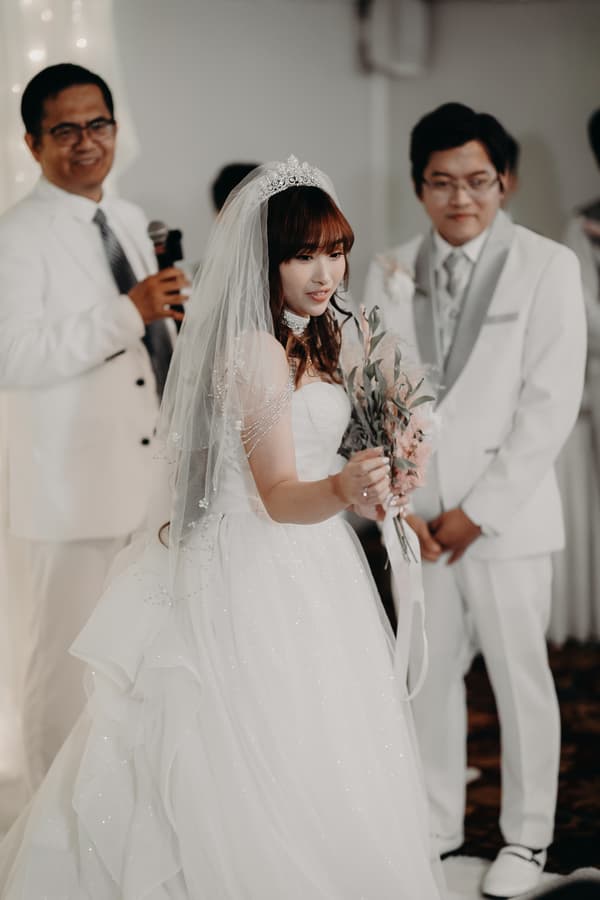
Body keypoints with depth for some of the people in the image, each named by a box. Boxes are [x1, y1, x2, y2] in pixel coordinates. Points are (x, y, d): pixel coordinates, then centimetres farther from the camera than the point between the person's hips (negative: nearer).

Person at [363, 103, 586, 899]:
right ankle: (436, 823, 28)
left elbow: (551, 405, -10)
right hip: (417, 512, 3)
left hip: (505, 512, -3)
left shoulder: (547, 266, -5)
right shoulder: (391, 274, 6)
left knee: (519, 676, 5)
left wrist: (478, 510, -12)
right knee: (428, 673, 12)